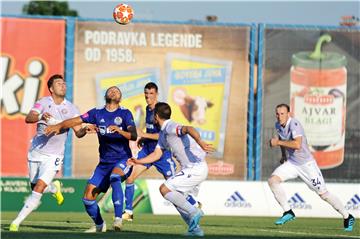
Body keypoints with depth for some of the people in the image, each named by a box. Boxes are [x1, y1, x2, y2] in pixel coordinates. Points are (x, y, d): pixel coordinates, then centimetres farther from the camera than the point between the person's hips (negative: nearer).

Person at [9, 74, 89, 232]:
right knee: (35, 188, 12)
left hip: (54, 155, -1)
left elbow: (78, 133, -2)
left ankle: (16, 222, -10)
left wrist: (85, 129, -26)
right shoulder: (43, 102, -3)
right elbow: (28, 118, -18)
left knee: (38, 189, -15)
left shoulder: (71, 108, 1)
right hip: (36, 152, 1)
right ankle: (54, 188, 46)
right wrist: (41, 116, -40)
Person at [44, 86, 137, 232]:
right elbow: (76, 121, -3)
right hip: (104, 162, 4)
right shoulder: (97, 113, 8)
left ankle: (118, 219, -38)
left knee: (114, 177, -38)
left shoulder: (125, 113, -1)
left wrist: (119, 131, -33)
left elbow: (133, 136, -14)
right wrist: (59, 126, -20)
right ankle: (99, 225, 23)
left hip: (123, 160, -4)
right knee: (88, 197, -4)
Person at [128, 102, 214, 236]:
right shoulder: (163, 133, 18)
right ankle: (194, 229, 13)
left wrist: (199, 142, -50)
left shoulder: (170, 127, -14)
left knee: (164, 189, -12)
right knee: (177, 199, 14)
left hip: (196, 168, -10)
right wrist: (138, 162, 16)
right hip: (191, 169, 10)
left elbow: (188, 129, -33)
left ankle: (194, 212, -14)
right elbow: (156, 154, 21)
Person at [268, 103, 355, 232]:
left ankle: (347, 217, 12)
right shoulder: (278, 125, 1)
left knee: (323, 193, -4)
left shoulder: (294, 124, -23)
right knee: (272, 180, -13)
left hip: (306, 164, -7)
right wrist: (283, 155, 14)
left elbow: (297, 145, -38)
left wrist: (278, 142, -31)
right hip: (292, 163, 7)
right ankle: (288, 212, -4)